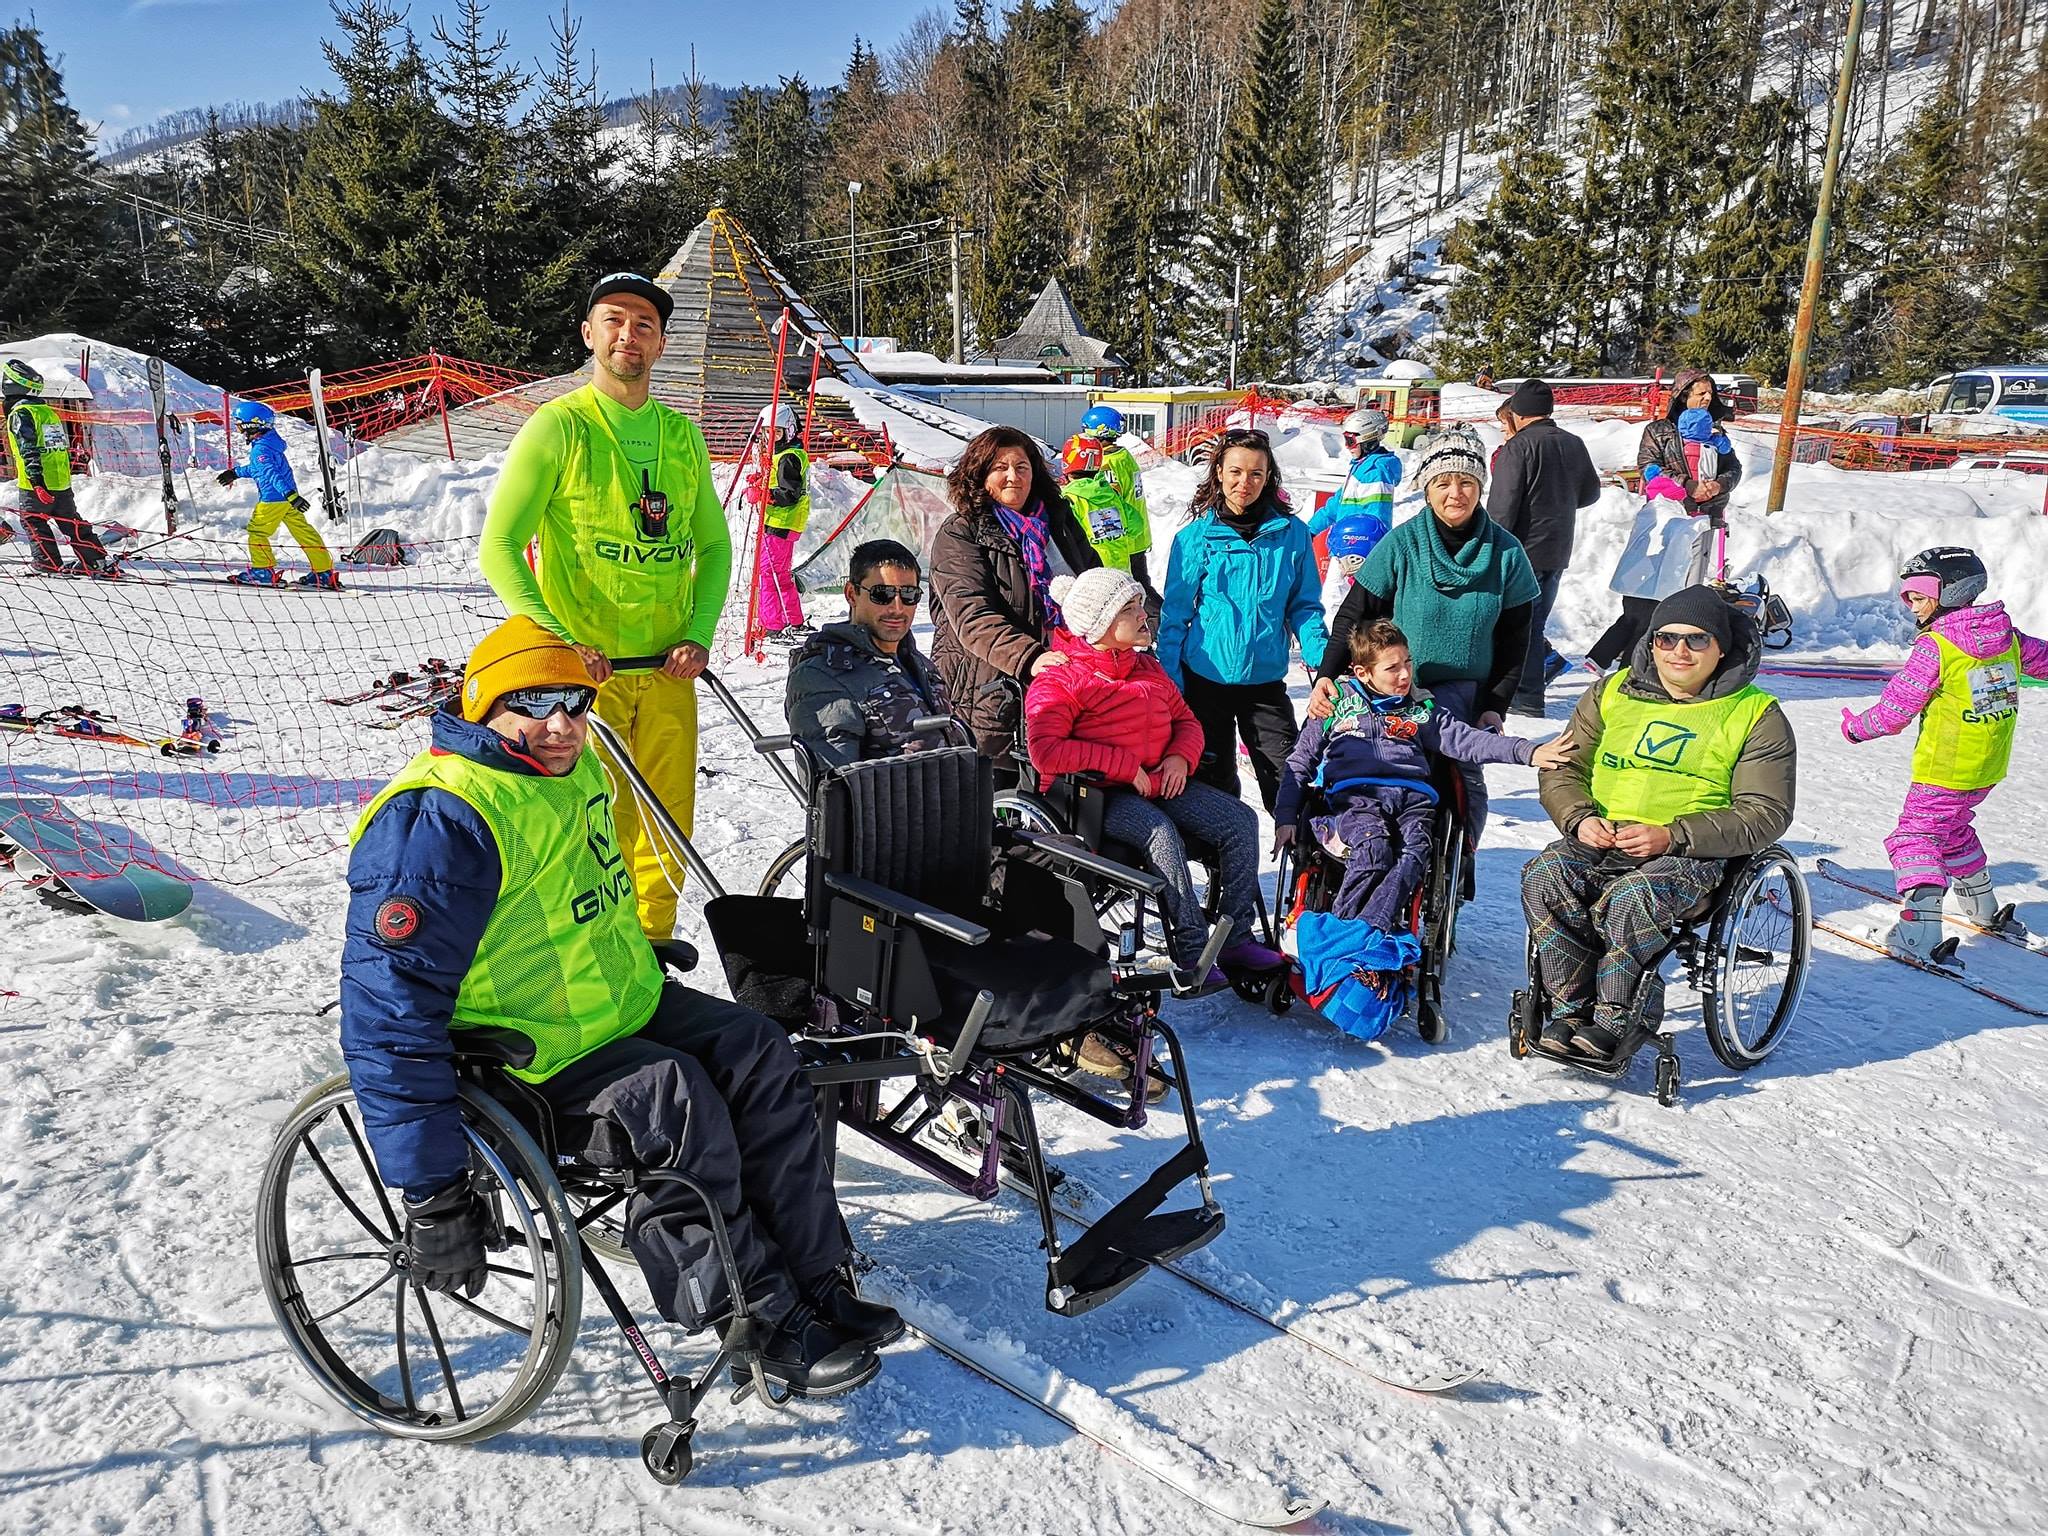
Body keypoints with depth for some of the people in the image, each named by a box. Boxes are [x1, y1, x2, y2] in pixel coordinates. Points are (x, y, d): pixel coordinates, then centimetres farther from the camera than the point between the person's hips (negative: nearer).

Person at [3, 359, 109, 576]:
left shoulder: (20, 413, -9)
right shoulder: (48, 411, 15)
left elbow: (29, 450, -19)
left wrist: (36, 480, -24)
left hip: (38, 484, -7)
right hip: (63, 481, 7)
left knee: (33, 522, 3)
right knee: (72, 523, 11)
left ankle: (49, 565, 0)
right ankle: (97, 561, 9)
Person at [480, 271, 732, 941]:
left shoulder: (683, 436, 11)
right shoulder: (559, 425, -3)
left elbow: (714, 544, 17)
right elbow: (499, 547, -8)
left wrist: (699, 634, 1)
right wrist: (556, 639, -19)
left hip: (668, 669, 5)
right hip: (585, 667, -4)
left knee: (670, 818, 10)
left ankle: (652, 942, 27)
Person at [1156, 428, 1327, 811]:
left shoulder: (1292, 534, 0)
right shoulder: (1196, 537, -4)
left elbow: (1304, 606, 7)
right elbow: (1175, 614, 0)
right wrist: (1169, 682, -3)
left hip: (1265, 679, 1)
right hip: (1205, 679, 0)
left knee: (1287, 782, -1)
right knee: (1213, 780, 11)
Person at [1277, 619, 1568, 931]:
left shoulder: (1420, 711, 25)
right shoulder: (1336, 704, 19)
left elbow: (1468, 741, 15)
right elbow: (1300, 762, 19)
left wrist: (1528, 752, -1)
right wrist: (1285, 816, 6)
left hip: (1412, 797, 2)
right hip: (1354, 795, -2)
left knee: (1414, 855, -32)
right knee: (1373, 849, -36)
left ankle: (1368, 933, -48)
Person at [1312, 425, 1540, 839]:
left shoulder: (1506, 552, -2)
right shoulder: (1401, 545, -8)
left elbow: (1514, 641, 6)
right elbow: (1354, 615, -4)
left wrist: (1496, 705, -1)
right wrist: (1326, 676, -16)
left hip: (1464, 696, 1)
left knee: (1464, 779, -6)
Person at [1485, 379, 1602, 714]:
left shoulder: (1518, 447, -13)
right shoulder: (1575, 444, 9)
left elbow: (1502, 507, -17)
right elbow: (1590, 493, 20)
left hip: (1524, 550, -7)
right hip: (1559, 551, 7)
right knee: (1535, 620, 21)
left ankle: (1527, 698, 1)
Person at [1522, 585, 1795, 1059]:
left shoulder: (1757, 715, 3)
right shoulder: (1613, 693, 13)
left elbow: (1766, 813, -4)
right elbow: (1563, 770, 14)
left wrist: (1671, 836, -17)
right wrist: (1581, 819, -9)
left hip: (1698, 855, -3)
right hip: (1601, 841, 4)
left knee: (1630, 897, -35)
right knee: (1545, 876, -27)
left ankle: (1616, 1019, -16)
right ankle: (1572, 1008, -17)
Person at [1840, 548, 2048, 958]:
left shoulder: (1934, 646, -18)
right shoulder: (2007, 635, 3)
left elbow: (1895, 709, -14)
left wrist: (1857, 727, 3)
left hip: (1943, 770, -8)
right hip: (1989, 769, 8)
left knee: (1915, 836, -6)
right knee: (1952, 829, 27)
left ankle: (1919, 929, -21)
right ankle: (1982, 907, 40)